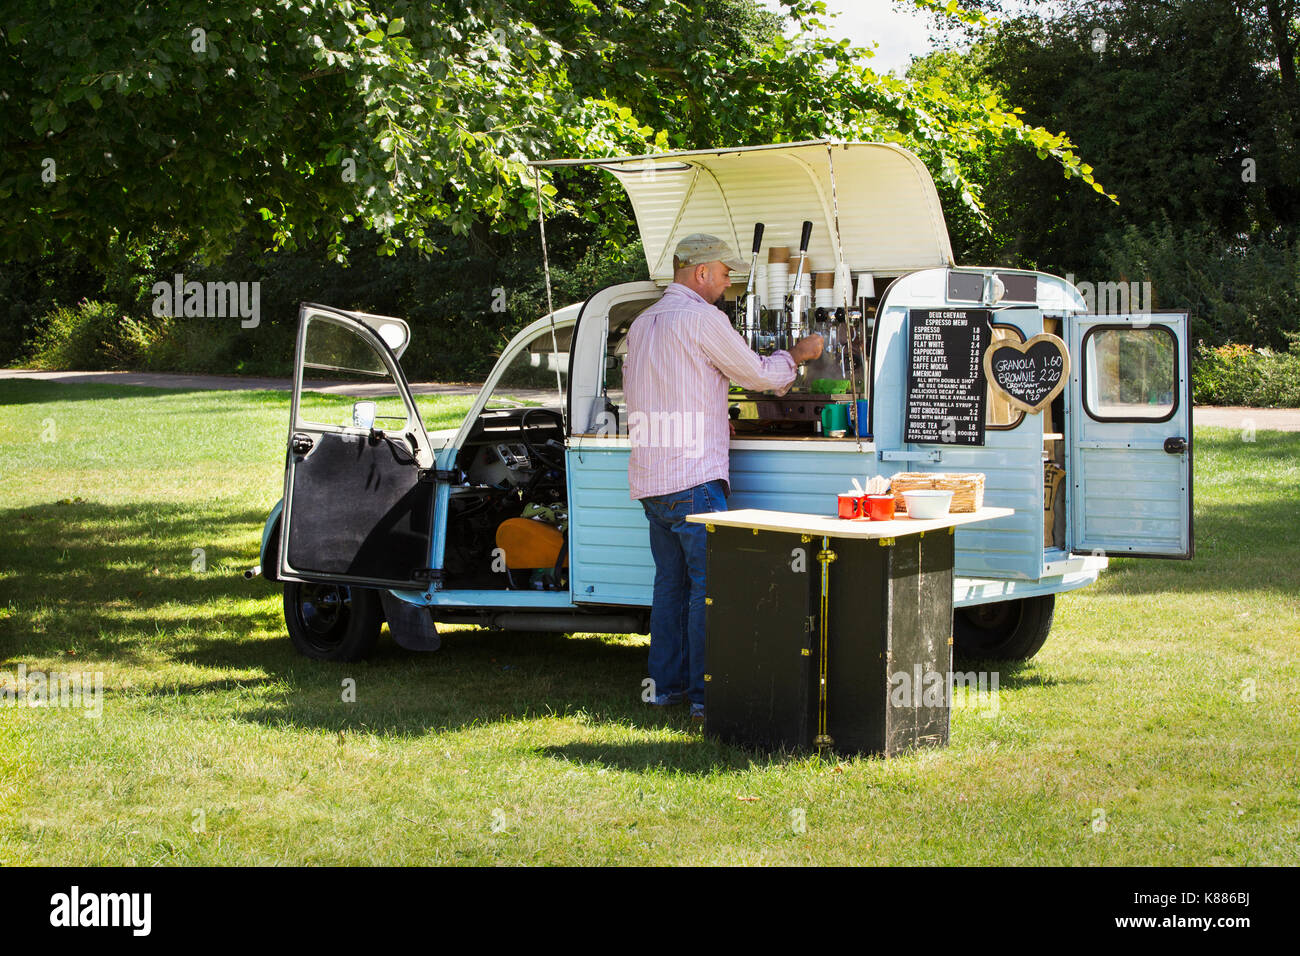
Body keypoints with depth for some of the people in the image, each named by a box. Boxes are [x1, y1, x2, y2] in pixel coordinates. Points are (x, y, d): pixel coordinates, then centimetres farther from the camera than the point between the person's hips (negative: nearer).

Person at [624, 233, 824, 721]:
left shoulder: (642, 323, 16)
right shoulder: (702, 319, -11)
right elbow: (759, 374, -4)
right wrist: (797, 354, 15)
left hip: (648, 477, 9)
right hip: (693, 477, -9)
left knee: (671, 579, 14)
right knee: (708, 581, -5)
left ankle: (667, 683, 18)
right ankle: (705, 693, -7)